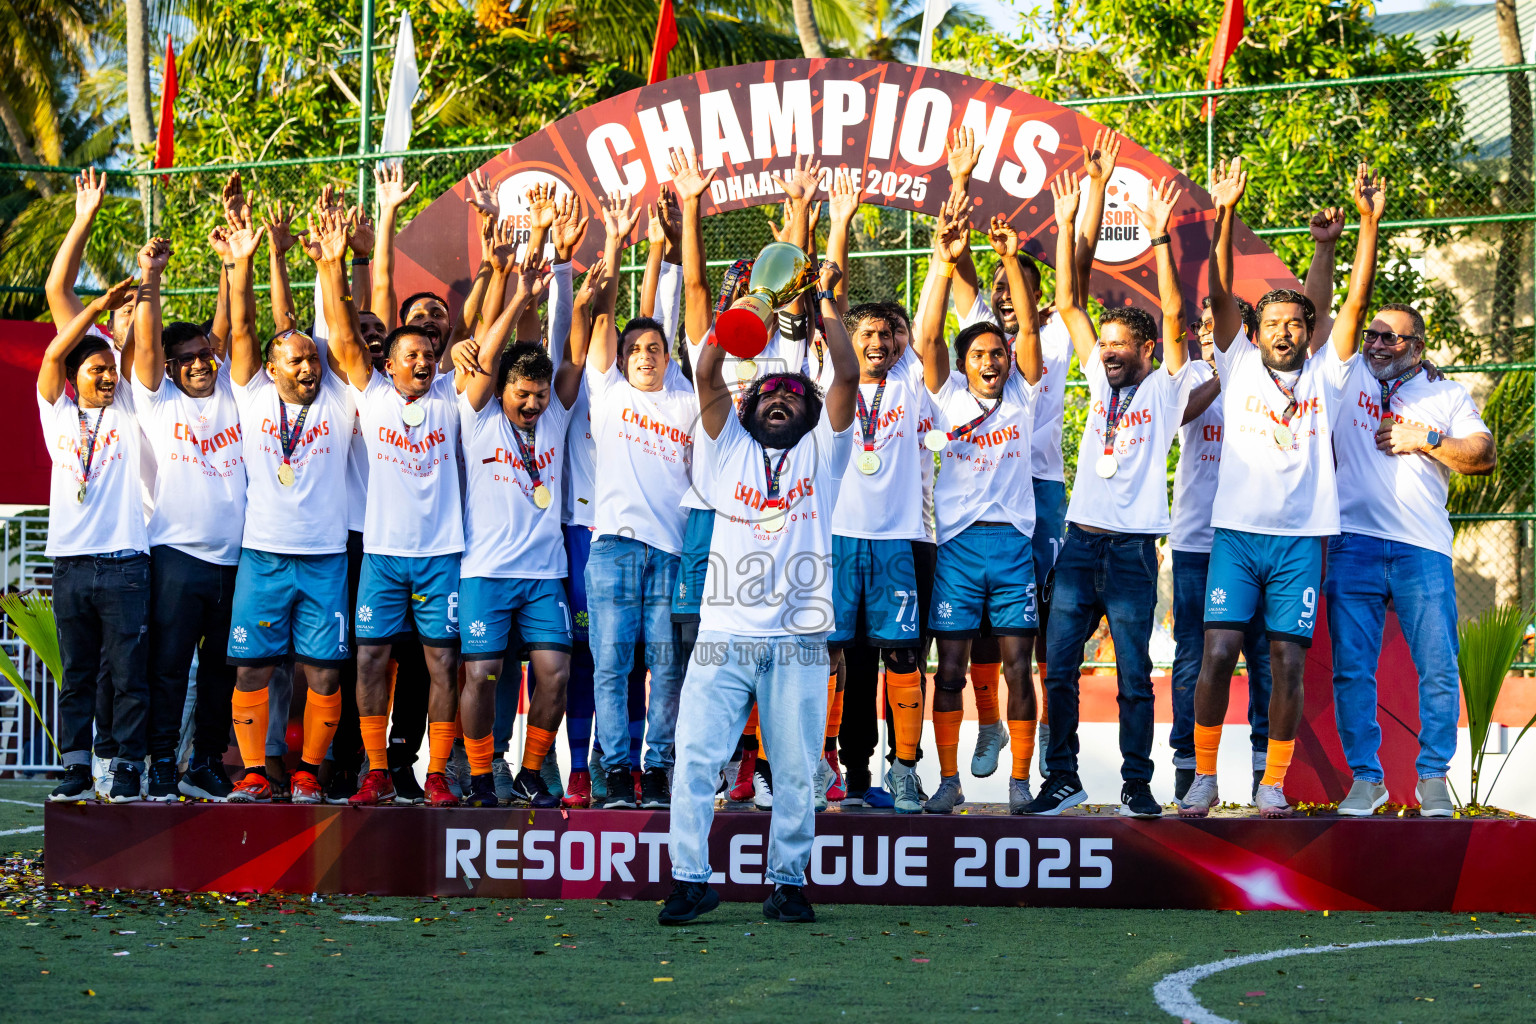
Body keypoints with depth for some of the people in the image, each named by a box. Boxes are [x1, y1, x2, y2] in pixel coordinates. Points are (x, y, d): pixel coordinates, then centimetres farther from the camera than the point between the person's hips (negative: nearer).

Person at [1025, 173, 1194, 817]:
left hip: (1132, 548, -5)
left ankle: (1137, 786, 4)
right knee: (1058, 667, 2)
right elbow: (1068, 304, 12)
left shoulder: (1165, 390, 2)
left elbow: (1173, 316, -10)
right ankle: (1062, 780, 10)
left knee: (1134, 676, -2)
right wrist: (1066, 226, 5)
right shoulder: (1101, 381, 14)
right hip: (1081, 539, 5)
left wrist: (1159, 238, -17)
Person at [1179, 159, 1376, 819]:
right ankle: (1204, 777, 1)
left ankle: (1273, 784, 6)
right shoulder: (1240, 368, 10)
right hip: (1237, 533, -1)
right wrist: (1224, 215, -10)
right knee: (1218, 653, -10)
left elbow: (1356, 301, 4)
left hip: (1301, 539, 1)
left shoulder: (1324, 376, 11)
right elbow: (1220, 295, 0)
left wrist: (1368, 221, -5)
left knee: (1288, 664, -2)